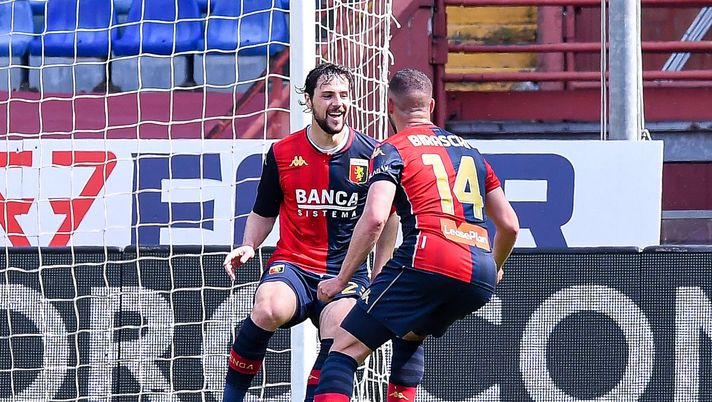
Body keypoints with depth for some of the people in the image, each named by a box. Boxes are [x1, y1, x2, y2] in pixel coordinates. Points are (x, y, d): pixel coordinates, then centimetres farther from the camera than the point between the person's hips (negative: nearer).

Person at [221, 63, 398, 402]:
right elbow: (263, 213, 18)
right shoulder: (283, 153, 4)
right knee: (269, 310, -33)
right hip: (292, 265, 0)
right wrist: (248, 247, -1)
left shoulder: (371, 154, 2)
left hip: (347, 272, 0)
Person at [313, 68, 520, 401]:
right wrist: (495, 268, 45)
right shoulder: (469, 150, 26)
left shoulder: (392, 150, 8)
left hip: (428, 261, -6)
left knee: (345, 349, -5)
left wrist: (341, 279, -1)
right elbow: (509, 225, 27)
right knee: (410, 335, 34)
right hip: (481, 278, 6)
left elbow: (375, 218, -8)